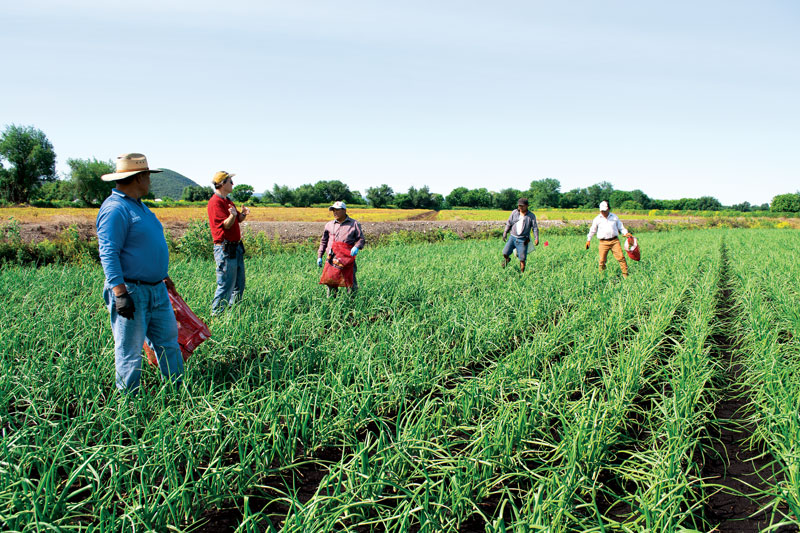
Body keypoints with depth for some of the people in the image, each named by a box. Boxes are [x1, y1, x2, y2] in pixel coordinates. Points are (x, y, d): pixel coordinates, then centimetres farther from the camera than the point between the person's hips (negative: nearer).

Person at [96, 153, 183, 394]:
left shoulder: (139, 206, 16)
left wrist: (163, 276, 30)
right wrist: (120, 293, -27)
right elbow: (108, 254, -22)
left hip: (157, 290, 10)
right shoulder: (115, 209, -16)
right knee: (129, 352, 2)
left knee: (168, 342, 15)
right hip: (131, 292, -10)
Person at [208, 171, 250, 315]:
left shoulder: (227, 200, 17)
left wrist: (243, 214, 0)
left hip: (236, 247, 10)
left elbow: (238, 220, 22)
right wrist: (232, 215, -39)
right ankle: (216, 313, 1)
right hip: (225, 248, -10)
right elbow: (225, 225, -19)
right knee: (226, 284, -7)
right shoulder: (215, 202, -14)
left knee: (239, 284, 16)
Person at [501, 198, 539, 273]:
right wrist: (505, 232, 2)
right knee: (505, 253, -11)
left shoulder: (531, 216, 0)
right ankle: (507, 259, 24)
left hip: (522, 240, -2)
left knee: (522, 259, -3)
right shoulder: (514, 212, 5)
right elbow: (509, 223, 12)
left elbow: (535, 228, -2)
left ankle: (522, 273, 14)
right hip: (513, 237, 2)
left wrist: (536, 238, -15)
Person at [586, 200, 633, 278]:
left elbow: (620, 227, 19)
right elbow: (592, 230, 18)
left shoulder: (614, 217, 12)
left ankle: (625, 274, -2)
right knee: (602, 259, -3)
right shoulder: (597, 219, 9)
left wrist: (626, 233, 2)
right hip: (603, 242, 0)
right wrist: (588, 240, 17)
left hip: (614, 241, 1)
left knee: (620, 257, -8)